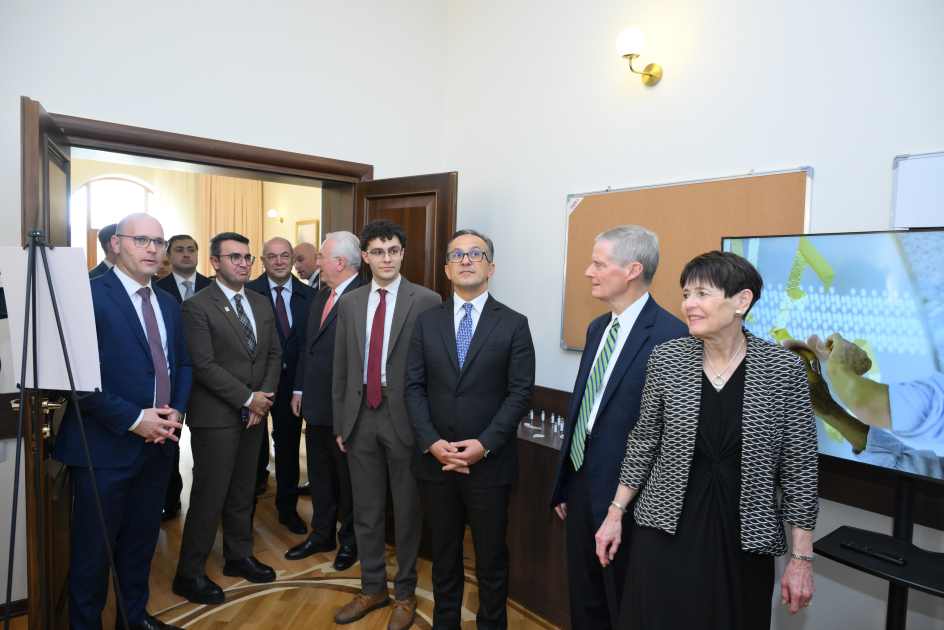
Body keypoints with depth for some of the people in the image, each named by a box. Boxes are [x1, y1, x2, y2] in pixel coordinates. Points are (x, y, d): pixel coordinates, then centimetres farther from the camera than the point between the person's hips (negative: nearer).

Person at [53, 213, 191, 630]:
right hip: (106, 447, -6)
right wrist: (133, 419, -19)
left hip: (159, 443, 7)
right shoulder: (89, 295, -12)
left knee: (142, 541, 20)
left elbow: (183, 363, 15)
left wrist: (176, 411, -2)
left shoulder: (168, 305, 11)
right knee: (94, 548, 9)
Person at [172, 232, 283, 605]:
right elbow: (204, 366, -16)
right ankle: (189, 574, 18)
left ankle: (239, 557, 33)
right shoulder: (197, 306, -10)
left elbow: (274, 354, 10)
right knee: (209, 497, 2)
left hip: (254, 416, 6)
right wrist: (248, 398, -14)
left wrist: (264, 398, -3)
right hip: (217, 417, -6)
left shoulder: (261, 305, 11)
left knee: (242, 493, 17)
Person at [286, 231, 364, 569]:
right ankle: (322, 535, 39)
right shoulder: (321, 296, 10)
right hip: (315, 404, 8)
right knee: (320, 476, 21)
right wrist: (300, 389, 14)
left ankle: (350, 541, 32)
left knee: (348, 479, 11)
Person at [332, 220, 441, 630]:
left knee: (407, 511, 11)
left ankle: (405, 593, 32)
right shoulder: (349, 303, 7)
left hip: (404, 417, -4)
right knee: (365, 509, 16)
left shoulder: (426, 302, -7)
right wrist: (339, 422, 8)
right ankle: (373, 588, 36)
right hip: (361, 416, 4)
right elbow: (341, 368, 9)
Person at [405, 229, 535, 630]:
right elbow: (414, 387, 1)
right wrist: (431, 442, -11)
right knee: (444, 552, 19)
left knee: (491, 556, 13)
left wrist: (484, 444, -16)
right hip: (435, 460, 3)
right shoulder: (426, 323, 4)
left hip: (489, 462, -2)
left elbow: (520, 392, -8)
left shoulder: (514, 325, -3)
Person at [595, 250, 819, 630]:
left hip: (743, 538, -1)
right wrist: (616, 513, 4)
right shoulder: (666, 358, -5)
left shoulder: (784, 369, -9)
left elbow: (799, 466, -4)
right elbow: (644, 440, 3)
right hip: (665, 531, 1)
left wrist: (802, 559, -3)